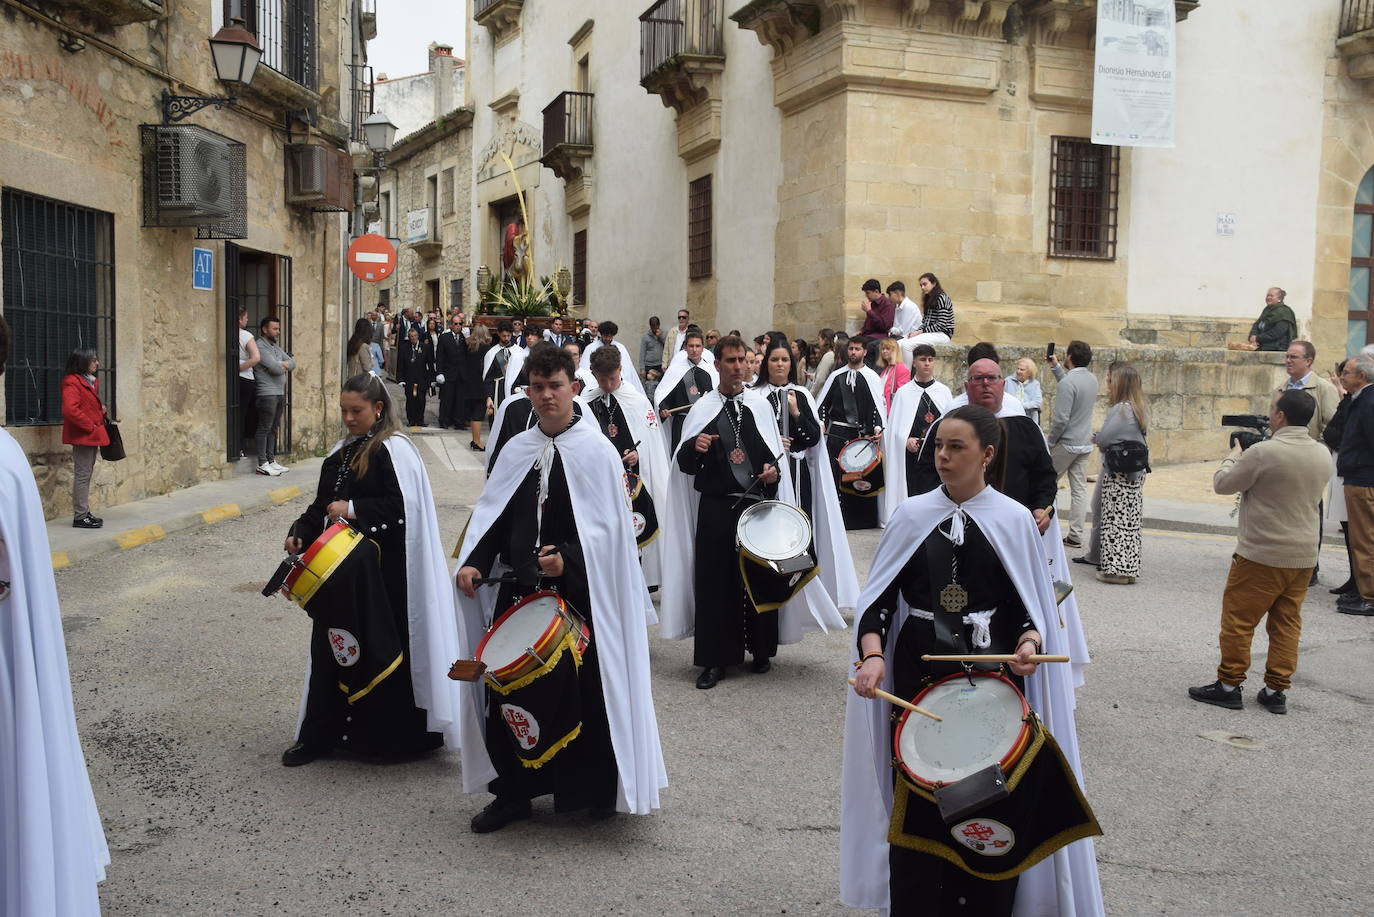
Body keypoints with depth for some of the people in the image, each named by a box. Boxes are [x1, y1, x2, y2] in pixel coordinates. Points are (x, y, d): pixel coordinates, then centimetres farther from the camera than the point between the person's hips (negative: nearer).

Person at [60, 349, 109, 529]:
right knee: (82, 475, -6)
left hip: (92, 436, 10)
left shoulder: (90, 381, 17)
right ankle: (80, 516, -2)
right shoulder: (72, 382, -14)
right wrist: (91, 427, -20)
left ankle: (84, 513, 22)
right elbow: (70, 410, -26)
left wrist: (102, 410, 10)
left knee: (86, 474, 14)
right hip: (82, 436, -10)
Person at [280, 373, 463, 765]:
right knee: (331, 645, 9)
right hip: (341, 570, 7)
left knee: (379, 649, 0)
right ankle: (320, 735, 18)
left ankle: (385, 738, 14)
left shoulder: (394, 451, -10)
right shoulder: (341, 452, 13)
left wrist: (354, 510, -21)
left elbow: (404, 509, -18)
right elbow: (321, 504, 19)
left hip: (382, 573, -7)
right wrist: (300, 533, 3)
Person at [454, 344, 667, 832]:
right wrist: (474, 562, -4)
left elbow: (609, 529, -9)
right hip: (518, 589, 5)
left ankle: (597, 791, 22)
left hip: (579, 594, -4)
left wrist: (567, 559, -23)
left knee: (584, 695, 2)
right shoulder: (517, 450, 10)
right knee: (508, 692, 7)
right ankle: (513, 792, 23)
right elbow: (493, 516, 12)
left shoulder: (597, 451, -5)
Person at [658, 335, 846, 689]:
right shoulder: (703, 408, 3)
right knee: (715, 580, -1)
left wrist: (774, 471, -9)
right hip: (716, 508, -1)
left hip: (757, 504, 1)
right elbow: (684, 464, 2)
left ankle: (761, 650, 24)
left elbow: (775, 453, 12)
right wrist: (693, 447, -19)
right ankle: (714, 659, 9)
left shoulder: (760, 405, 6)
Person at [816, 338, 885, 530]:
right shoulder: (836, 376, 10)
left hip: (862, 434, -1)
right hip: (837, 433, 2)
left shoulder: (872, 377, 5)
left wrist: (877, 427, -16)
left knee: (863, 479, 0)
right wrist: (821, 422, -3)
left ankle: (864, 520, 8)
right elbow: (823, 402, 12)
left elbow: (877, 405, -2)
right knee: (834, 472, -2)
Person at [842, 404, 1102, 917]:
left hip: (993, 679, -1)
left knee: (991, 810, 3)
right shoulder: (912, 516, 2)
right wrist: (872, 655, -16)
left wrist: (1030, 642, -18)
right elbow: (878, 599, 0)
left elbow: (1031, 604, 3)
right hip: (918, 675, 1)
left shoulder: (1014, 521, 0)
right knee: (916, 805, 4)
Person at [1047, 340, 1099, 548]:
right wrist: (1055, 367, 28)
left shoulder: (1068, 382, -19)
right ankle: (1076, 535, 8)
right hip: (1085, 443, 7)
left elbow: (1061, 419, -22)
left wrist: (1049, 442, -9)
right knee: (1079, 489, 6)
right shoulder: (1092, 379, 7)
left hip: (1066, 444, -7)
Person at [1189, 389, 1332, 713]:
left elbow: (1222, 484, -9)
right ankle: (1277, 691, 17)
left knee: (1238, 621, 4)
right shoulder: (1323, 454, 4)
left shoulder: (1263, 453, -19)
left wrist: (1234, 456, 11)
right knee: (1287, 624, 12)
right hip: (1304, 556, 7)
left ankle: (1229, 686, 10)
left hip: (1261, 555, -7)